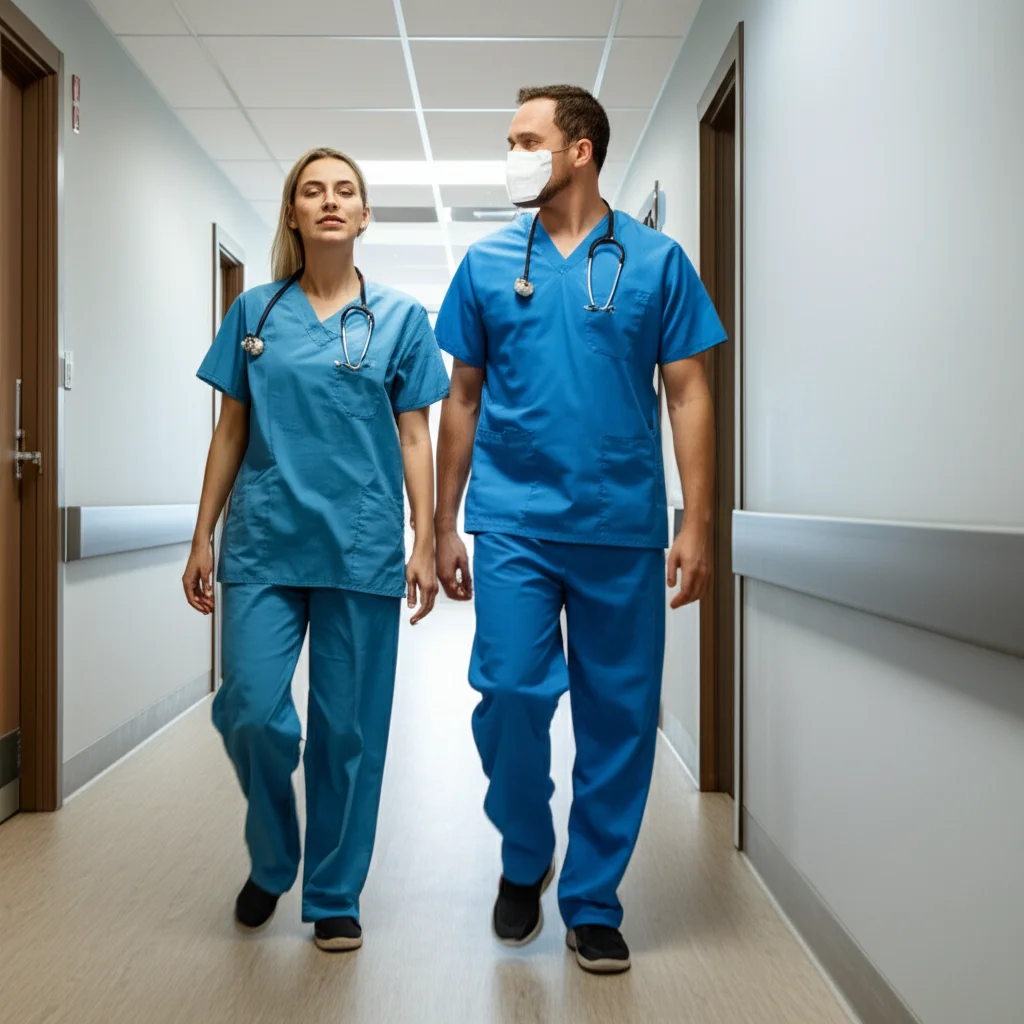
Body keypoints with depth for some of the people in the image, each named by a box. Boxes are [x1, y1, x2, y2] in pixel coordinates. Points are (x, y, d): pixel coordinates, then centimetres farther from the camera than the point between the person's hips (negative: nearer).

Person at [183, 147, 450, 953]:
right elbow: (231, 432, 11)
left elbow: (414, 438, 4)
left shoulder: (399, 317, 7)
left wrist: (426, 543, -3)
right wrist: (203, 538, 7)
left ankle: (335, 897, 23)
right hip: (265, 543, 1)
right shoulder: (255, 313, 10)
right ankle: (272, 862, 25)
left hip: (362, 549, -1)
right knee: (252, 711, -6)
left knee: (348, 728, 4)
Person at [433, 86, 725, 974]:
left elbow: (689, 395, 3)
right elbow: (464, 399, 11)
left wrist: (697, 526, -5)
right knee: (511, 696, -5)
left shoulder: (656, 261, 5)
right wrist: (444, 524, 8)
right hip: (513, 524, 1)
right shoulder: (488, 263, 9)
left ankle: (593, 904, 23)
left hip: (624, 527, 0)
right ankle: (524, 860, 25)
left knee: (620, 717, 5)